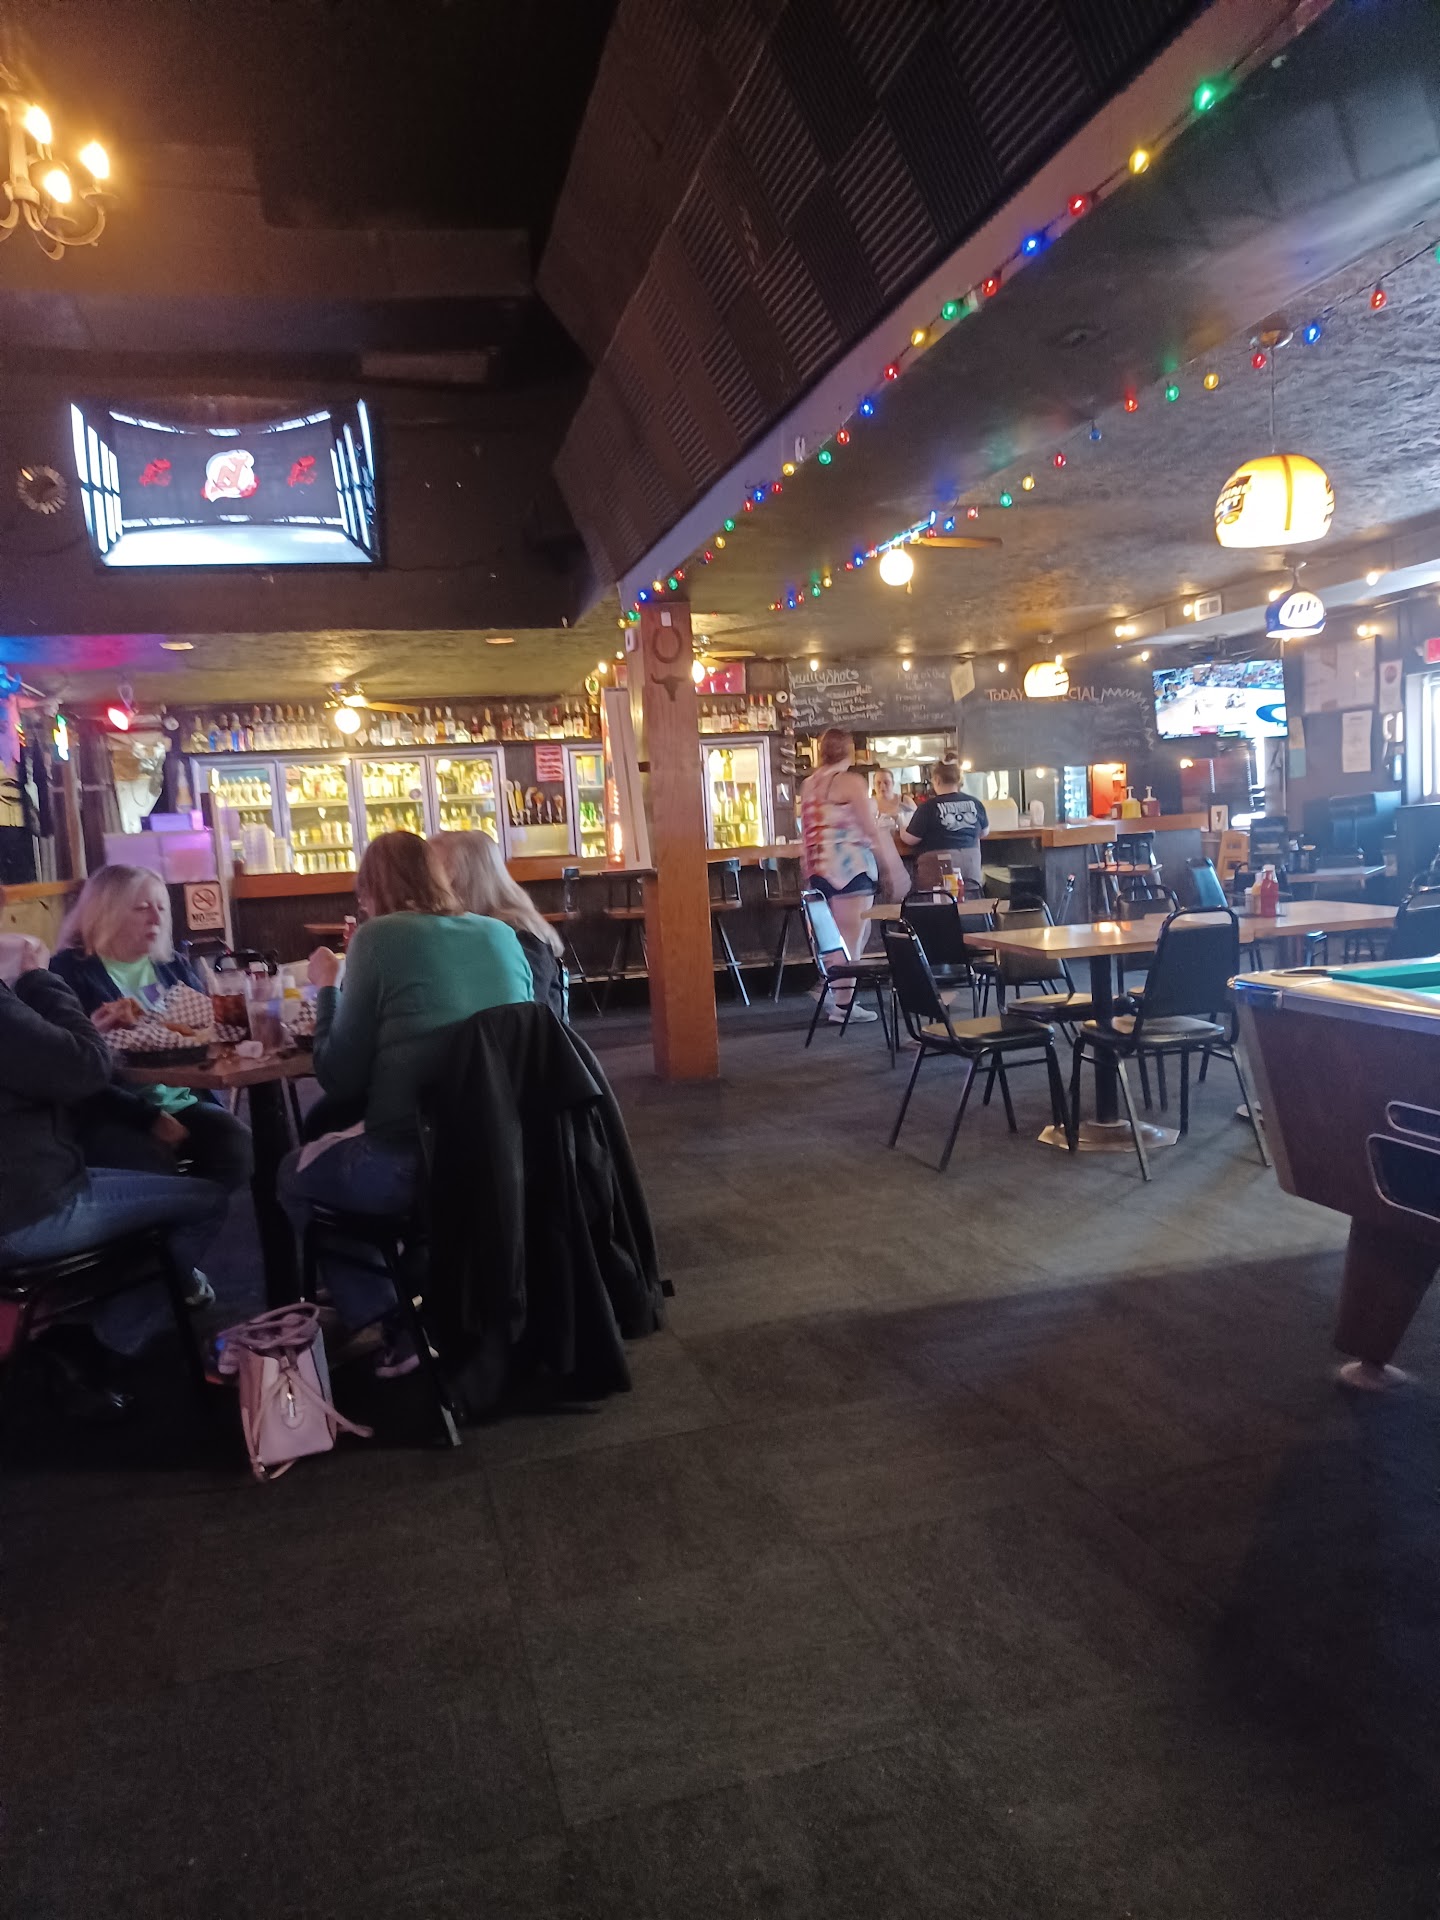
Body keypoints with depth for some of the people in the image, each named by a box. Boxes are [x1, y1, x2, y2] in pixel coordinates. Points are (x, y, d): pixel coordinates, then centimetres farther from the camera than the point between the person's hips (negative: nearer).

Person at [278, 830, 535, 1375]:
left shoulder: (379, 937, -6)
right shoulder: (501, 935, 9)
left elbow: (342, 1079, -6)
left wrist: (327, 988, 9)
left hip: (412, 1162, -6)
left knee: (295, 1173, 24)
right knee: (336, 1141, 34)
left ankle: (398, 1327, 17)